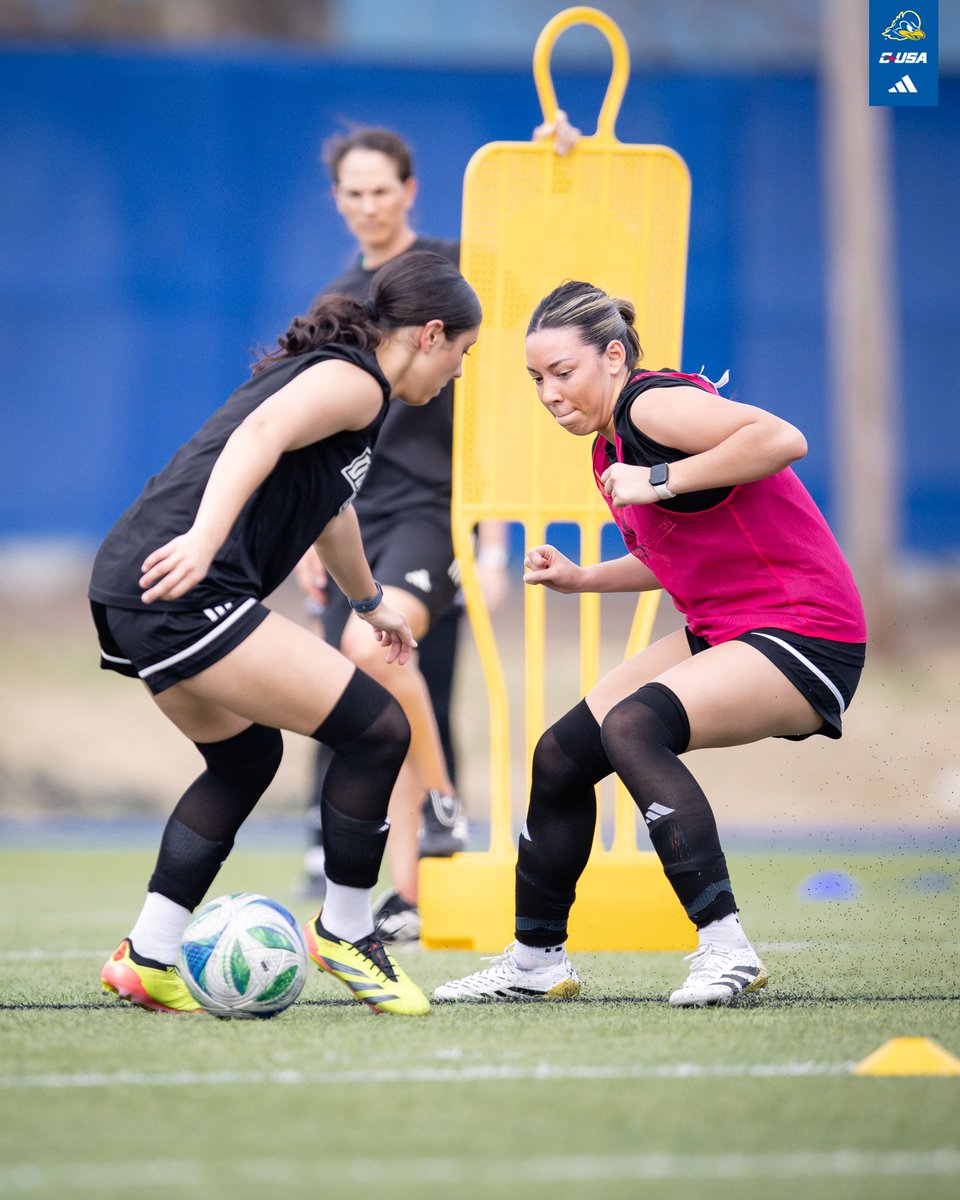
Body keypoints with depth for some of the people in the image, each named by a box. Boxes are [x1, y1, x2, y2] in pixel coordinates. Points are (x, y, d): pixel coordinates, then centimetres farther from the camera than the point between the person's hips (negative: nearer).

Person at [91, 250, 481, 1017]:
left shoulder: (330, 371, 27)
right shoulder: (356, 381, -4)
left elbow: (328, 501, 46)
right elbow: (262, 433, -24)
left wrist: (371, 603, 61)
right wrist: (206, 539, -38)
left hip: (130, 588, 11)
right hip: (186, 595, -11)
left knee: (247, 756, 27)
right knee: (377, 729, -7)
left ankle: (146, 958, 24)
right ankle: (345, 931, 9)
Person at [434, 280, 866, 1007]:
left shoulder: (651, 404, -17)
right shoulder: (611, 447, 12)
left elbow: (783, 438, -34)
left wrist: (659, 480, -29)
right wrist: (582, 579, 12)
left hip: (805, 635, -10)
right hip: (722, 635, 10)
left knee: (634, 725, -31)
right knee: (561, 755, 7)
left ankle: (724, 947, -31)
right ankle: (537, 961, 22)